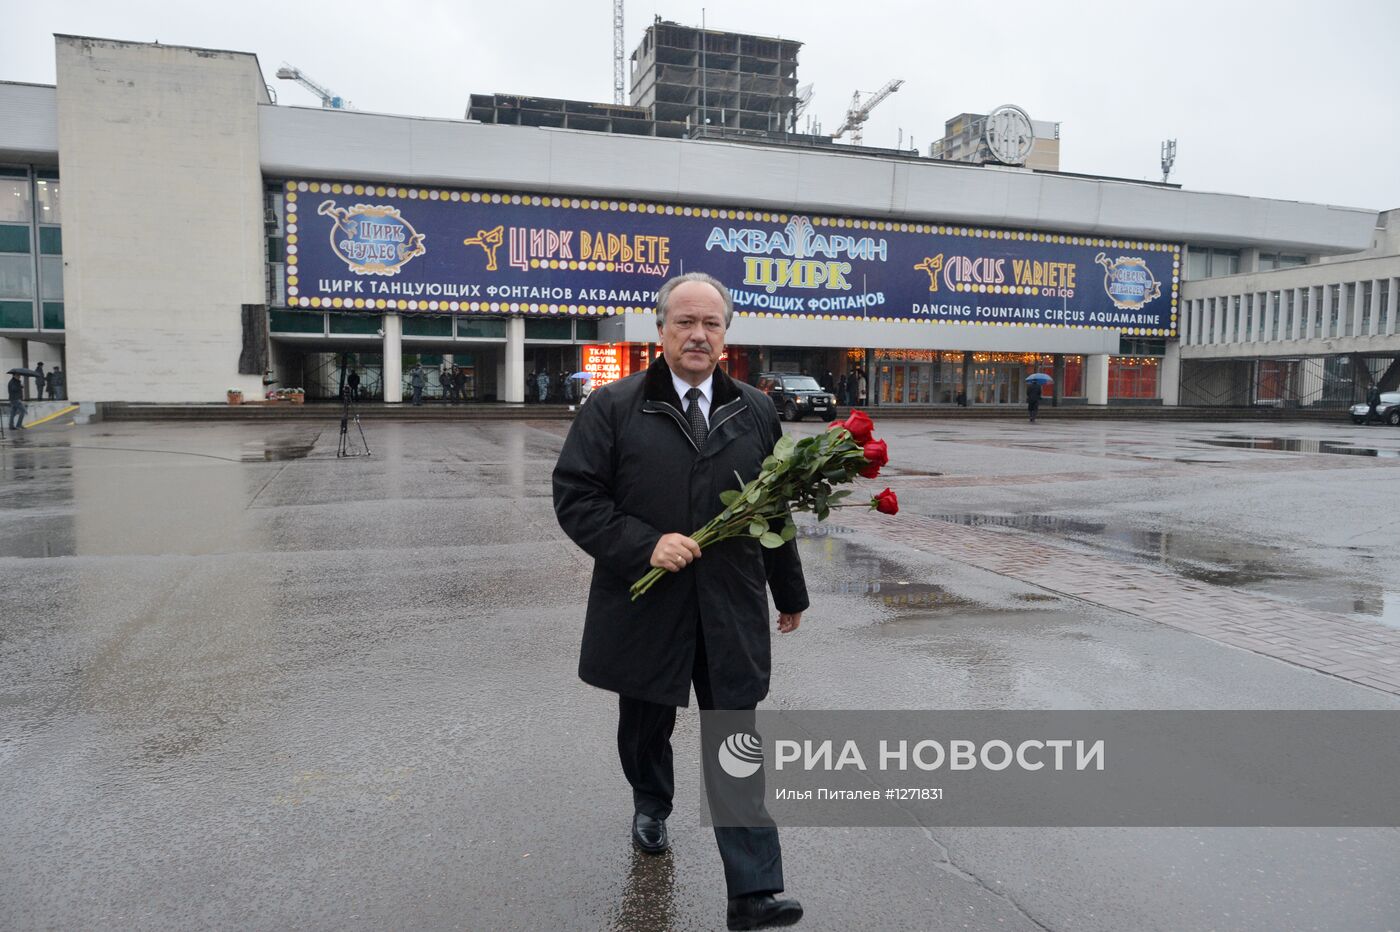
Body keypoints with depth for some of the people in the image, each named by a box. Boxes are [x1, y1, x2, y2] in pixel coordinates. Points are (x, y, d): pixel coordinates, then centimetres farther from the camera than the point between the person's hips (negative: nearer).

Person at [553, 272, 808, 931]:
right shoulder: (613, 408, -3)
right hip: (644, 607, 0)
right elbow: (574, 498, -7)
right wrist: (646, 544, -18)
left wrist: (790, 592, 17)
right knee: (645, 725, 21)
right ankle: (650, 807, 51)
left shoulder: (756, 414, 7)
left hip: (731, 613, 1)